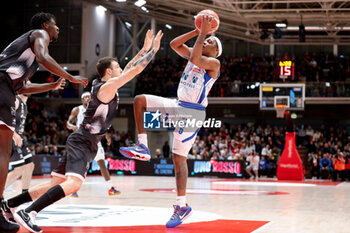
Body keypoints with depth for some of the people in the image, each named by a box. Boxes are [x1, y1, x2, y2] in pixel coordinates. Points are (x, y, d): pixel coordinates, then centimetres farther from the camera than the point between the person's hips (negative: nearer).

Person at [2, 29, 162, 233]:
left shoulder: (104, 84, 14)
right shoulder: (107, 87, -13)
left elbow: (130, 68, 26)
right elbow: (134, 70, -16)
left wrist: (145, 49, 24)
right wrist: (153, 50, -6)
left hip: (86, 143, 10)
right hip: (83, 141, -10)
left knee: (57, 183, 9)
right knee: (74, 183, -27)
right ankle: (27, 213, -33)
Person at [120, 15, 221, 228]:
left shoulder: (214, 63, -8)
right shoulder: (193, 54, 14)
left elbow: (195, 59, -27)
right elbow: (174, 44, 6)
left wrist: (203, 33, -17)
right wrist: (197, 31, 1)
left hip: (193, 112, -8)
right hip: (177, 106, 8)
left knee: (179, 157, -9)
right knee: (140, 100, -1)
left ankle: (182, 206, -3)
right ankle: (143, 147, -1)